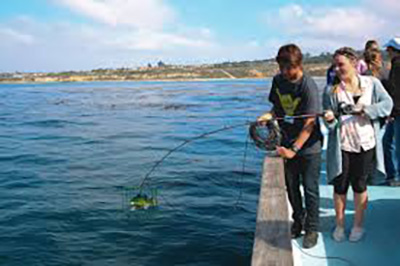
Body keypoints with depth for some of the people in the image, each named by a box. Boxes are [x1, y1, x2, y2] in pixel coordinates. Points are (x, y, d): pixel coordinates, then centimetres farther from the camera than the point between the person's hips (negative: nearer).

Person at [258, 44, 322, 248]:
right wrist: (269, 115, -9)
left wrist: (294, 149, -26)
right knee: (291, 187, 16)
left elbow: (310, 123, -21)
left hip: (308, 147, -5)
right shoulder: (278, 80, 0)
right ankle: (298, 221, 35)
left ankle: (311, 229, 19)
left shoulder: (308, 86, -19)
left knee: (310, 190, 3)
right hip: (287, 144, 6)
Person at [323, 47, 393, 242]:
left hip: (366, 145, 0)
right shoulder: (331, 90, -3)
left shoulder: (372, 83, 0)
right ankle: (339, 225, 28)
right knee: (340, 186, 8)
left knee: (360, 186, 12)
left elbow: (387, 104, -4)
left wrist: (364, 109, -18)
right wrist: (329, 120, -27)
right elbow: (331, 123, -3)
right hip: (342, 146, 0)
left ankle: (358, 225, 30)